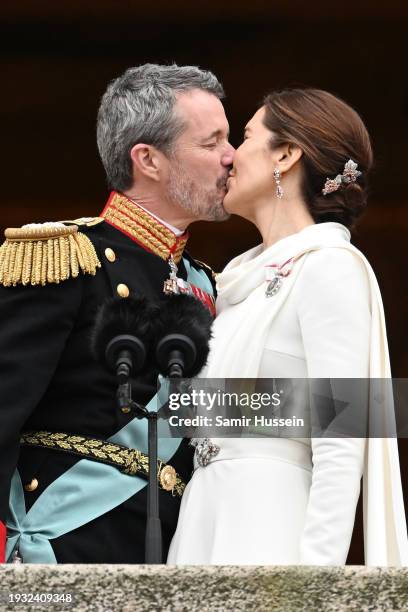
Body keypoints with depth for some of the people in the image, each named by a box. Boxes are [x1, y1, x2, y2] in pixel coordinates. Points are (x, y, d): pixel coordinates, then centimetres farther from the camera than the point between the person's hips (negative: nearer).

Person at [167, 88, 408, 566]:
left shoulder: (330, 267, -9)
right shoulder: (245, 275, 16)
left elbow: (341, 450, -16)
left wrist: (315, 567, -21)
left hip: (265, 529, -7)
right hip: (204, 520, 7)